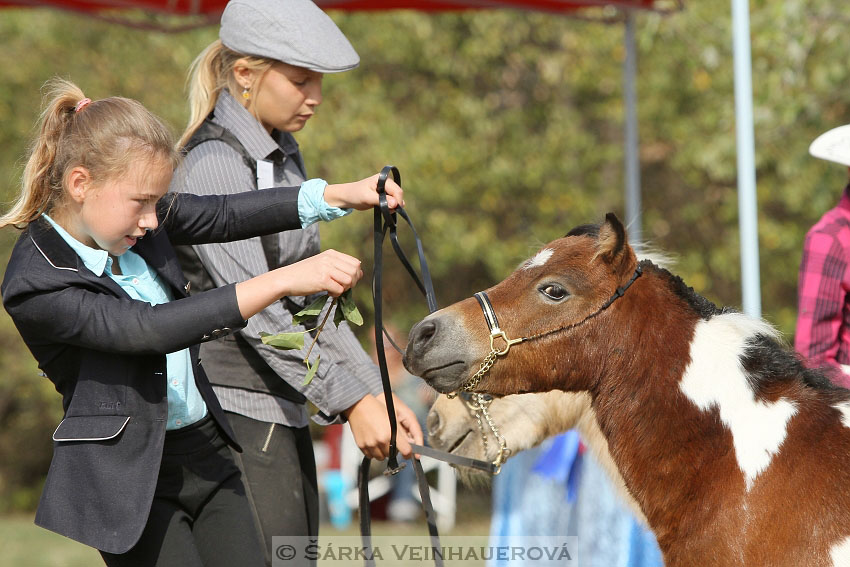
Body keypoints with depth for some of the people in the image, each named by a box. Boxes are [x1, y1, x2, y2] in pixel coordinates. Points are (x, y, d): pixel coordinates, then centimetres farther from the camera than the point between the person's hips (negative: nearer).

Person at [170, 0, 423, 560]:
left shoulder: (283, 156, 14)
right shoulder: (216, 166, -15)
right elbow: (255, 312, -21)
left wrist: (377, 390, 8)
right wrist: (350, 402, -23)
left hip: (283, 413, 9)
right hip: (239, 413, -9)